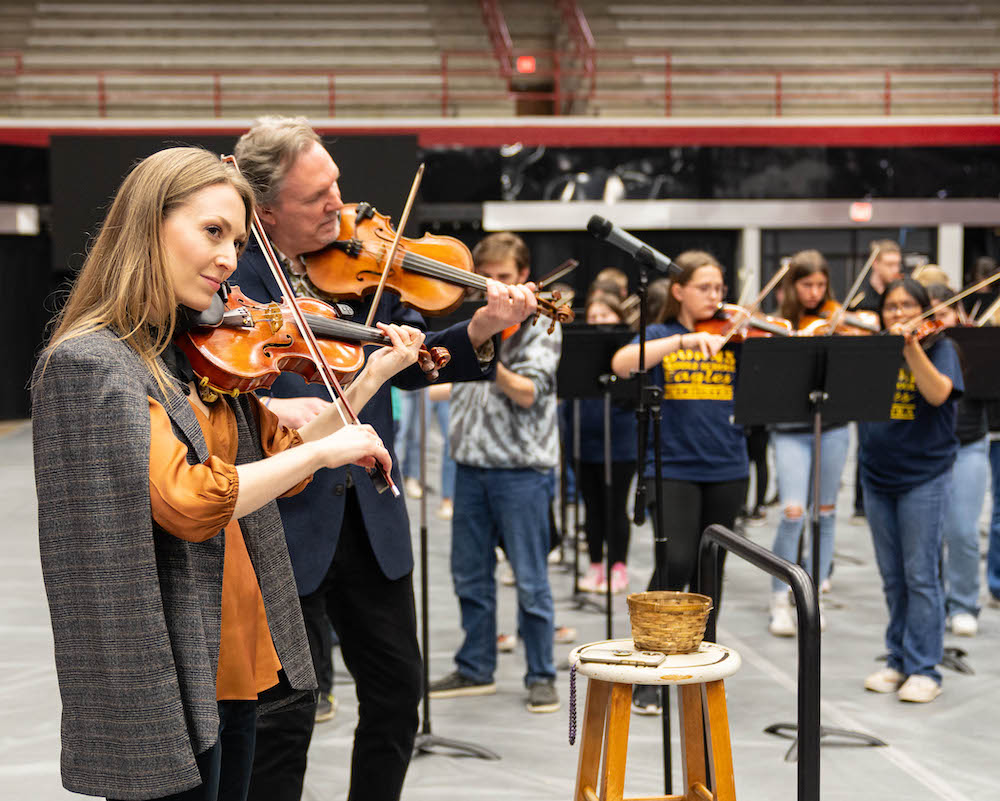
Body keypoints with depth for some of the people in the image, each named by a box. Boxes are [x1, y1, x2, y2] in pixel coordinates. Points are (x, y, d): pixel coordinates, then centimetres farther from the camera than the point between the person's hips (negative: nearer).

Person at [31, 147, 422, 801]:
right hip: (160, 678, -8)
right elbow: (187, 500, -27)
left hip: (235, 663, 8)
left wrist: (367, 381, 6)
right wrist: (324, 449, -18)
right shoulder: (87, 362, -17)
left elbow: (278, 465, 14)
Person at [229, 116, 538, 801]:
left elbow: (408, 362, 3)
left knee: (398, 692, 15)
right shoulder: (228, 275, -12)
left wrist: (479, 331, -14)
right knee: (283, 718, 2)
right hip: (282, 523, -5)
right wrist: (265, 409, -34)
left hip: (370, 515, 5)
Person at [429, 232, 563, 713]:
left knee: (530, 580, -2)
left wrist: (490, 365, -34)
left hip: (522, 469, -6)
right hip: (471, 464, 6)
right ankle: (476, 669, 23)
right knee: (470, 575, 11)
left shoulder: (539, 327, -4)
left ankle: (541, 676, 8)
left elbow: (528, 392, -18)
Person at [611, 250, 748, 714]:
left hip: (727, 470, 3)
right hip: (672, 466, -3)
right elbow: (621, 364, -18)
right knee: (677, 562, -16)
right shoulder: (660, 337, 3)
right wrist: (683, 340, -25)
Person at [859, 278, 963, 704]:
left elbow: (938, 393, -21)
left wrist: (910, 347, -31)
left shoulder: (939, 346, -3)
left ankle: (924, 669, 3)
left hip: (924, 476, -4)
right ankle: (898, 661, 21)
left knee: (921, 575, -4)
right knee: (893, 578, 11)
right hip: (878, 475, 4)